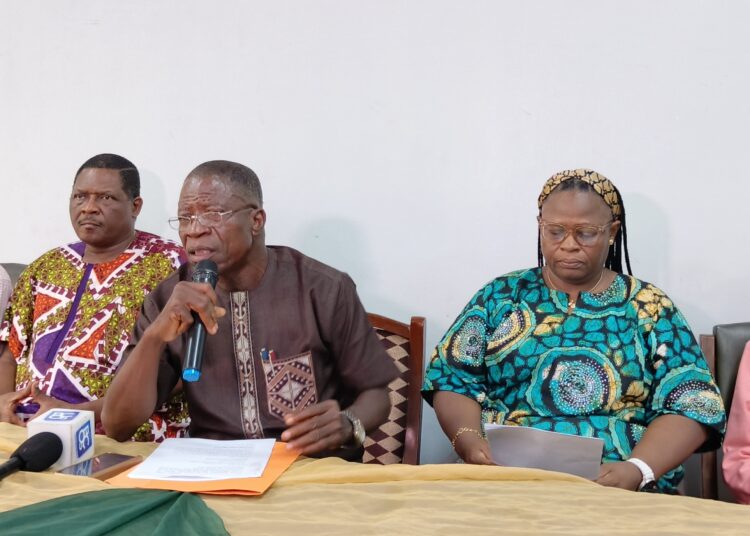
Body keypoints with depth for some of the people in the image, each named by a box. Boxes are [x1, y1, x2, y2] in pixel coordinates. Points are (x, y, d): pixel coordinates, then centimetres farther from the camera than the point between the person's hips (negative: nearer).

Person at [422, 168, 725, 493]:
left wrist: (637, 469, -16)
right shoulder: (502, 295, 11)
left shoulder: (648, 307, 8)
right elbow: (452, 378, 8)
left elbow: (692, 405, 2)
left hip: (621, 490, 0)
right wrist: (468, 440, -13)